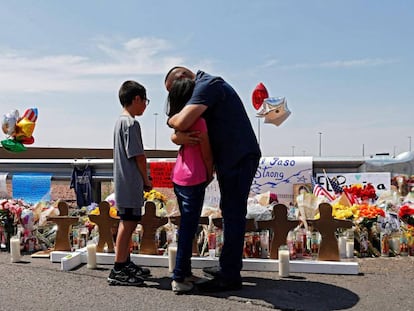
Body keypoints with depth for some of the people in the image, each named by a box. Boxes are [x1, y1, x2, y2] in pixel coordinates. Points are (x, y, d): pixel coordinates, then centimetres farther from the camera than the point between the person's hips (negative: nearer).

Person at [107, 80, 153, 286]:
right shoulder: (131, 123, -15)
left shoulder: (120, 121, 16)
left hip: (124, 182, 10)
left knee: (128, 223, 16)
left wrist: (142, 180, 18)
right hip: (131, 184, -10)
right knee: (128, 223, -5)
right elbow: (139, 156, -16)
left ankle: (126, 264, 26)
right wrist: (146, 179, -4)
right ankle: (118, 271, 0)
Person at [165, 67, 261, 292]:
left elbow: (181, 121, -29)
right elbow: (180, 126, 9)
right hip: (230, 159, 11)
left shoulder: (208, 85, -15)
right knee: (230, 213, 17)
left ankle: (230, 277, 2)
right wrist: (178, 136, -14)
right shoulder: (203, 89, 17)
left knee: (233, 215, -6)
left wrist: (171, 120, -6)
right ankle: (228, 267, 30)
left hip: (239, 158, -11)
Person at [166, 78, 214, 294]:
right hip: (194, 179, -8)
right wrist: (210, 175, 6)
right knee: (189, 228, -1)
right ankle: (179, 278, 5)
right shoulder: (198, 121, -15)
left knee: (186, 226, 17)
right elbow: (206, 154, -9)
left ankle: (184, 272, 27)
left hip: (178, 177, 8)